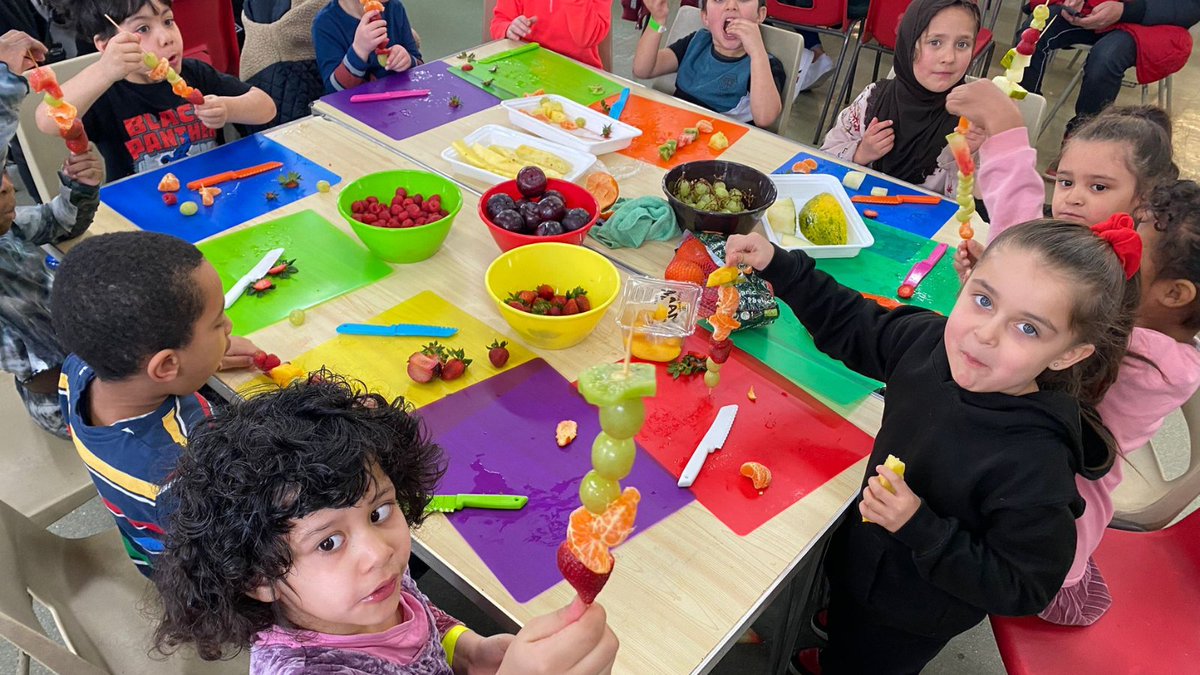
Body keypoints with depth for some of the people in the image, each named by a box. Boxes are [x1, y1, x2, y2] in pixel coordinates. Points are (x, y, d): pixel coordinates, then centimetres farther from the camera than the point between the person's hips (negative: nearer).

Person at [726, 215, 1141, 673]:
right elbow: (851, 326, -2)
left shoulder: (1035, 463, -38)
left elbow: (1023, 591, -27)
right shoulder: (930, 340, -21)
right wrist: (779, 266, -10)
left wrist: (920, 529, -36)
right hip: (862, 550, 5)